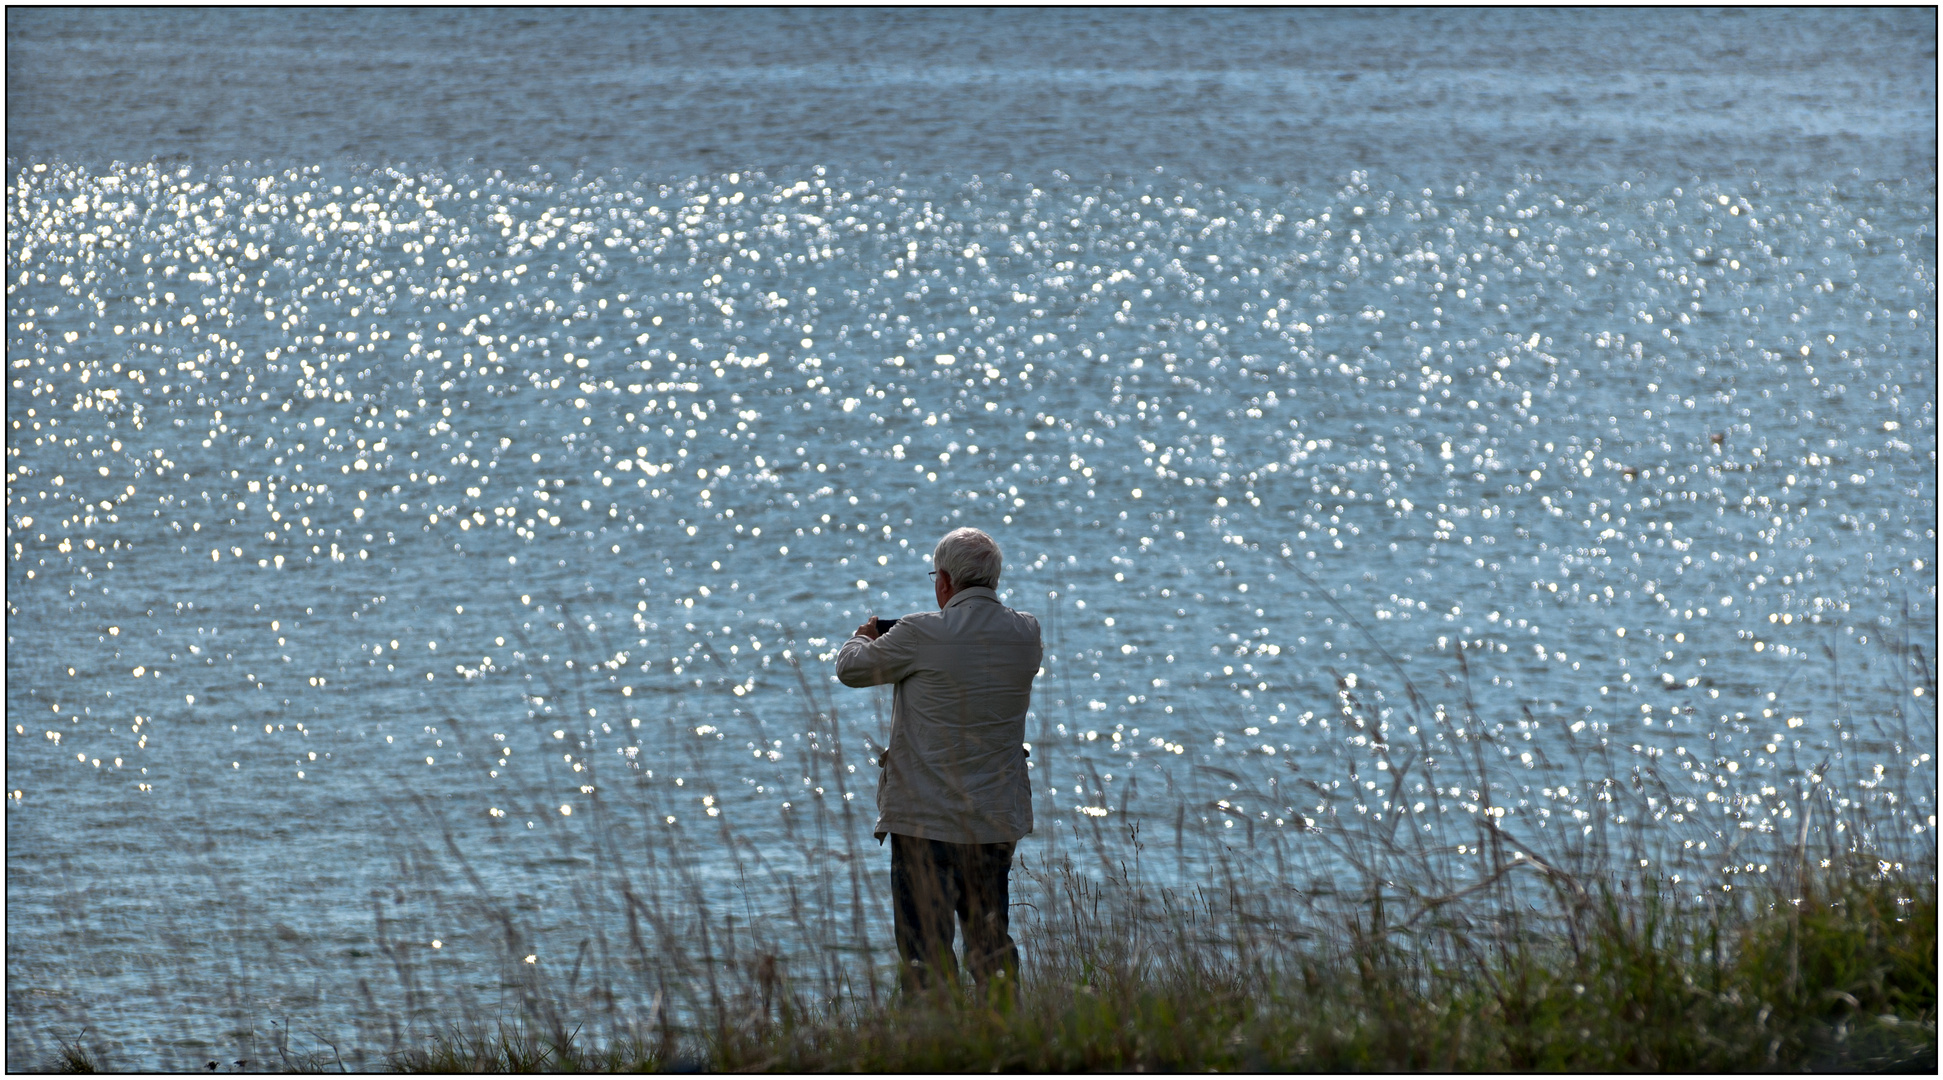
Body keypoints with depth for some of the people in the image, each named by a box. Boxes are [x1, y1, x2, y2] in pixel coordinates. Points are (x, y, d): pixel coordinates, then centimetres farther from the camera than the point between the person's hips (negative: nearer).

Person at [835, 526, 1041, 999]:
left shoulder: (921, 635, -14)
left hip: (927, 818, -5)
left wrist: (864, 638, 26)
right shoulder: (1025, 635, 0)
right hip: (997, 820, 5)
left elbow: (851, 668, 0)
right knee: (992, 946, 13)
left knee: (924, 950, -1)